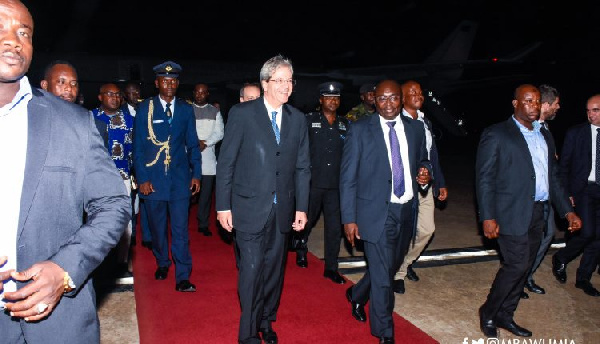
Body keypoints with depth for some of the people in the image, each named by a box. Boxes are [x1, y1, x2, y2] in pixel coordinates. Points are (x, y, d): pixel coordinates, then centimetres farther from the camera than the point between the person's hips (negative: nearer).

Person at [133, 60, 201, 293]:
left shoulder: (186, 109, 6)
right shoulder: (145, 108, 1)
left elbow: (192, 144, 9)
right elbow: (138, 146, 0)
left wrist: (196, 174, 2)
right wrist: (142, 179, -7)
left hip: (180, 177, 0)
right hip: (153, 178, 0)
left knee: (180, 228, -3)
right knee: (157, 227, 12)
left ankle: (183, 277, 2)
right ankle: (162, 264, 35)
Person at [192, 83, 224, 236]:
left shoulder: (215, 111, 14)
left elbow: (219, 133, 6)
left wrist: (205, 143, -8)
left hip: (208, 156, 2)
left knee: (206, 191, 2)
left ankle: (203, 224, 10)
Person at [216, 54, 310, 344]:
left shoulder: (298, 119, 7)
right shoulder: (242, 113, -5)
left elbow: (302, 167, 8)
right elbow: (226, 163, -4)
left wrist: (301, 208, 4)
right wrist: (223, 206, -6)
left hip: (283, 210, 4)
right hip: (251, 207, -4)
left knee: (274, 268, 13)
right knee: (252, 269, -1)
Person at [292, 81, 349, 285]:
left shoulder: (345, 125, 8)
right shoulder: (309, 120, -2)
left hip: (336, 184, 3)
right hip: (313, 182, -2)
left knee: (334, 227, 5)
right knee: (307, 220, 14)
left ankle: (331, 268, 18)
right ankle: (302, 247, 45)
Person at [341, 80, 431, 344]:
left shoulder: (415, 128, 6)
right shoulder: (360, 130, -7)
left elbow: (422, 161, 19)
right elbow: (348, 178, -6)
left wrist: (425, 176, -6)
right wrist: (349, 218, -11)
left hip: (407, 211, 5)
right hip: (377, 212, -5)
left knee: (391, 266, 20)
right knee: (382, 276, 1)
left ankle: (357, 295, 49)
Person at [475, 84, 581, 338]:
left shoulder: (545, 136, 15)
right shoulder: (496, 134, -7)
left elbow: (553, 177, 18)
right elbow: (484, 178, -11)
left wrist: (567, 210, 11)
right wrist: (488, 217, -16)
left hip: (537, 213, 7)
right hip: (512, 213, -7)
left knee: (523, 267, 12)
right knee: (517, 265, -8)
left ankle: (505, 315, 27)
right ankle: (488, 312, 13)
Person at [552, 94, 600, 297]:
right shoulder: (575, 133, -1)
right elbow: (564, 165, 0)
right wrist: (567, 193, -7)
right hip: (583, 189, -3)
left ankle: (583, 278, 20)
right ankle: (560, 259, 12)